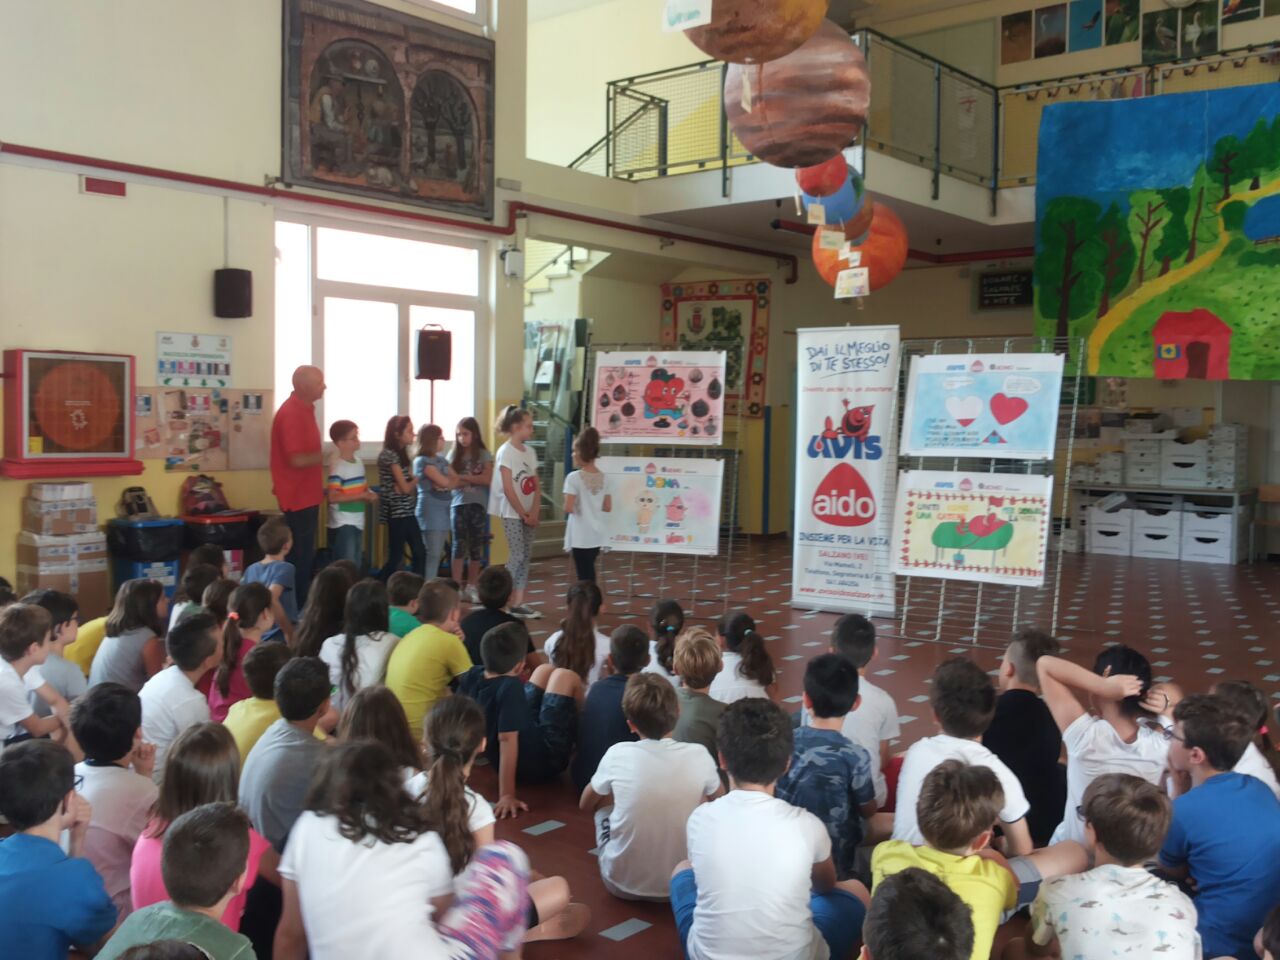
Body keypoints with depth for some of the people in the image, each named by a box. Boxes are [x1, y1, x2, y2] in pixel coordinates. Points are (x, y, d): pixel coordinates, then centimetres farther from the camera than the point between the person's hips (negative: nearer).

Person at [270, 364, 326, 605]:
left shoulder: (304, 409, 11)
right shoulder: (291, 413, -19)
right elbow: (297, 459, -25)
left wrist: (319, 487, 20)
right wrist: (325, 456, -9)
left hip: (307, 493, 9)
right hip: (298, 496, -9)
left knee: (305, 552, 14)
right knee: (302, 554, -2)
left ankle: (302, 601, 22)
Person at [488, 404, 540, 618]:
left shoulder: (530, 451, 9)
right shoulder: (506, 451, -11)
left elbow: (536, 485, 8)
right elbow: (508, 489, -15)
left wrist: (534, 512, -4)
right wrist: (523, 513, -12)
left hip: (529, 514, 7)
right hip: (512, 514, -7)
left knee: (526, 557, 6)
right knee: (517, 556, -8)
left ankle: (518, 604, 10)